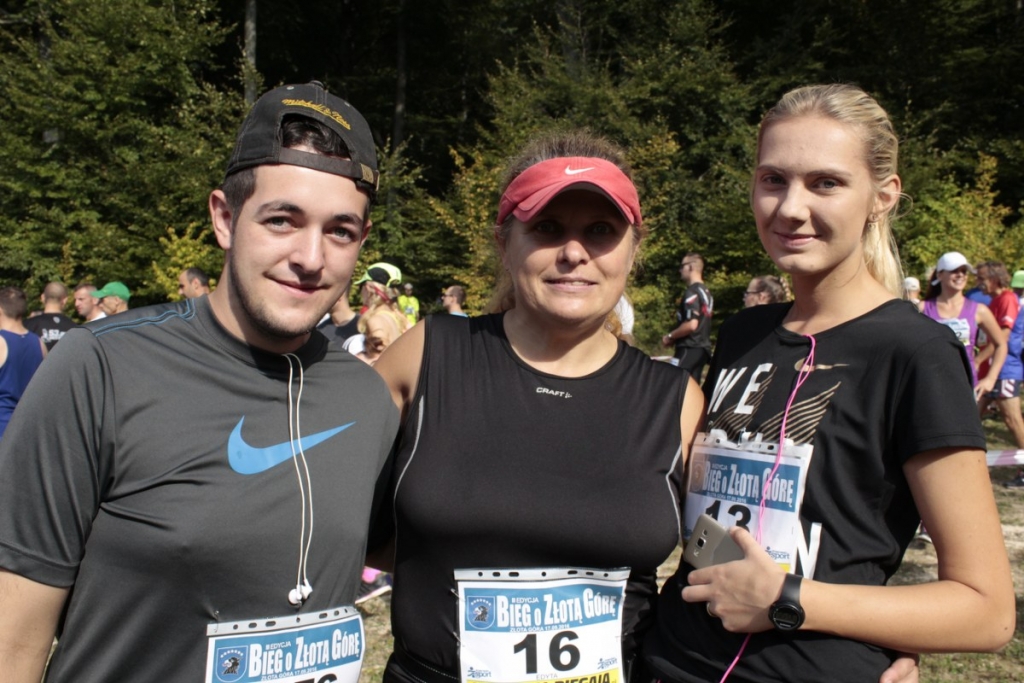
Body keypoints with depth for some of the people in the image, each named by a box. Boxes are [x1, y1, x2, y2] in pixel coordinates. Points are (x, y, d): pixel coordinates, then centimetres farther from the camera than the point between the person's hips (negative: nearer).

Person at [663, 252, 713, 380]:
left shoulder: (692, 292, -14)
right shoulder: (706, 292, 15)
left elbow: (691, 324, -23)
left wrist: (670, 336, -10)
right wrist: (675, 338, 17)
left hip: (690, 349, -9)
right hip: (702, 348, 9)